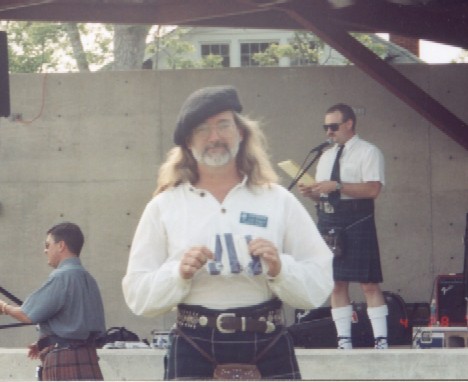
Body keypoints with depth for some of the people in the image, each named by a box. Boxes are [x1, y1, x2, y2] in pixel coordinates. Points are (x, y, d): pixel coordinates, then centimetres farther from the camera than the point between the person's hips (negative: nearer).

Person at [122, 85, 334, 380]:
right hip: (195, 352, -1)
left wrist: (281, 269, -13)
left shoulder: (278, 201, 10)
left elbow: (319, 284, 5)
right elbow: (138, 295, 4)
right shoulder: (165, 207, 8)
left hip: (269, 349, 1)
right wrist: (179, 274, -13)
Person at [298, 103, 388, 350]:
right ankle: (343, 339, 8)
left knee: (368, 283, -7)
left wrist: (336, 186, -18)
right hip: (328, 222, 7)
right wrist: (312, 193, -1)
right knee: (337, 284, 5)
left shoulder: (368, 152, -2)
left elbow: (373, 189, -15)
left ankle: (381, 338, -6)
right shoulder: (326, 157, 19)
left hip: (357, 221, -7)